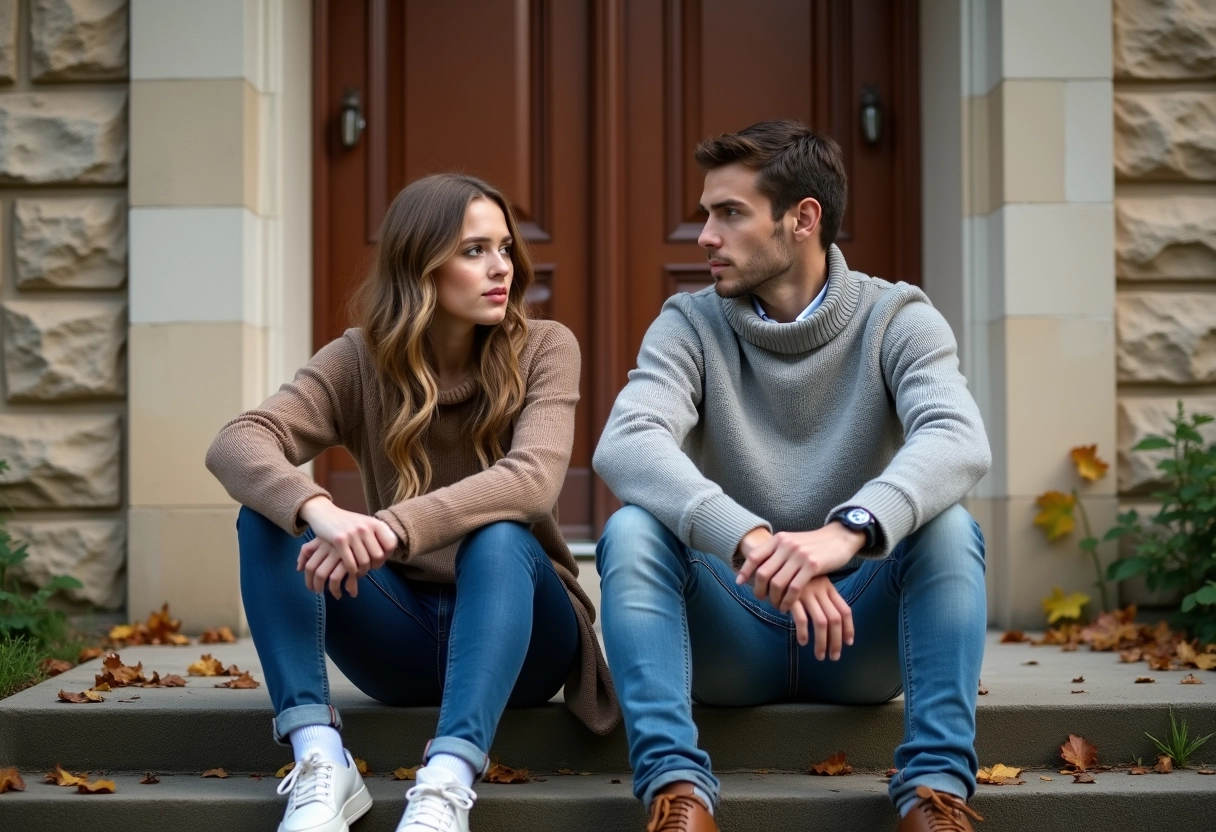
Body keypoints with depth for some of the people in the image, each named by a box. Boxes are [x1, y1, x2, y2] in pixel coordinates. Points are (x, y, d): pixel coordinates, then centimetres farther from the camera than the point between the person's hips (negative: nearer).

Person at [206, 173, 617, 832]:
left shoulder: (543, 350, -8)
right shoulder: (361, 360, -4)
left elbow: (532, 479, -27)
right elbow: (236, 445, -20)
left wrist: (393, 528, -42)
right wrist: (319, 512, -42)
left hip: (517, 627, -2)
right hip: (403, 637, 2)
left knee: (499, 537, -35)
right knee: (269, 516, -20)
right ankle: (322, 763, -31)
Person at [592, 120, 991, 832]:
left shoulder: (896, 319, -4)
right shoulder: (690, 326, -2)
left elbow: (961, 441, -24)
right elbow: (625, 445, -23)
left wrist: (849, 529, -45)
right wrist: (752, 541, -41)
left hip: (860, 631, 0)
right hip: (731, 637, 1)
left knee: (947, 526, -26)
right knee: (631, 529, -24)